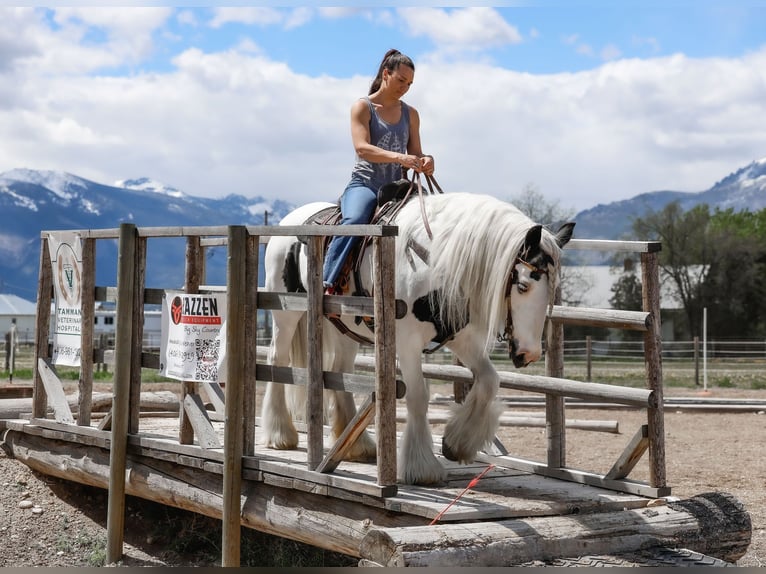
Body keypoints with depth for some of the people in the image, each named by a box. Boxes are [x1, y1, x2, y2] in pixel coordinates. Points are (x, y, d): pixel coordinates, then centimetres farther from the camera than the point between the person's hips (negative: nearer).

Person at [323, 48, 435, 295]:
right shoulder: (362, 107, 2)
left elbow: (415, 153, 16)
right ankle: (328, 284, -38)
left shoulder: (410, 114, 16)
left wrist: (424, 163, -11)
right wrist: (399, 157, -29)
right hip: (364, 184, -5)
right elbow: (361, 148, -13)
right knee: (354, 221, -35)